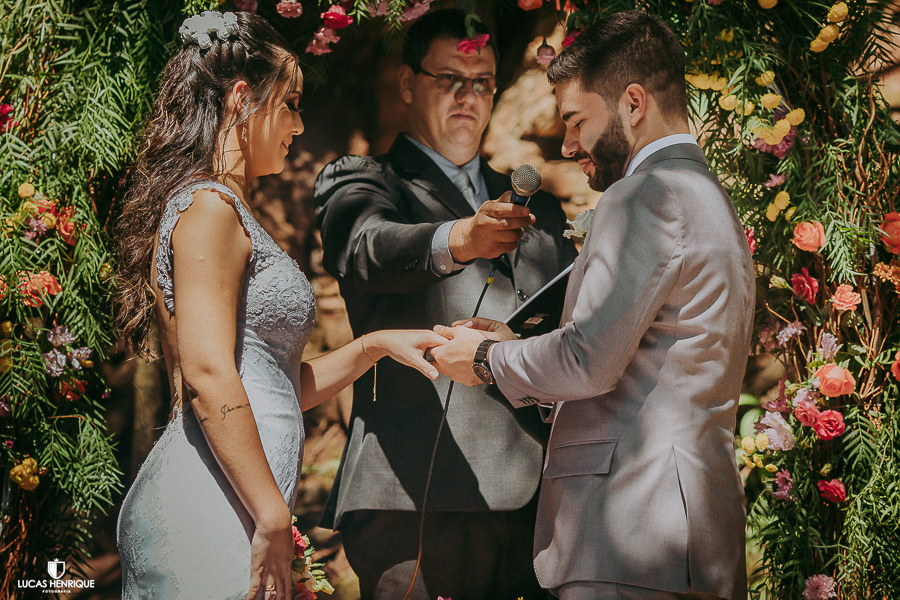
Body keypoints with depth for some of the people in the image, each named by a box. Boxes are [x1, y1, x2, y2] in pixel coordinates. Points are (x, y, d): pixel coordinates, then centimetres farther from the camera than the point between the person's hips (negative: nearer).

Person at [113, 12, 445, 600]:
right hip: (211, 508, -10)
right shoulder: (209, 207, -7)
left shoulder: (229, 213, 23)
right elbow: (209, 377, -17)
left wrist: (374, 347, 15)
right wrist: (273, 520, -18)